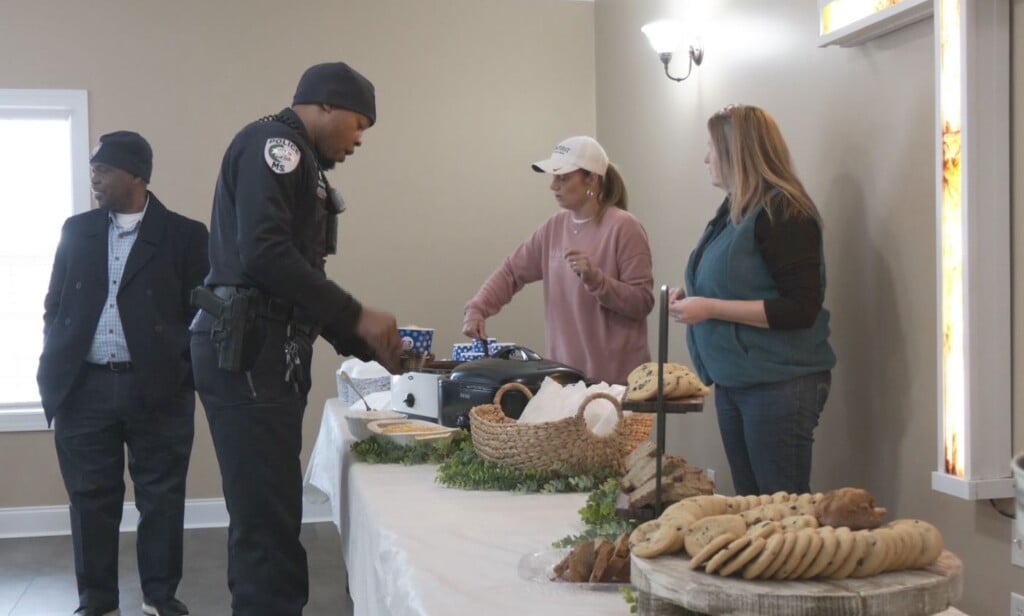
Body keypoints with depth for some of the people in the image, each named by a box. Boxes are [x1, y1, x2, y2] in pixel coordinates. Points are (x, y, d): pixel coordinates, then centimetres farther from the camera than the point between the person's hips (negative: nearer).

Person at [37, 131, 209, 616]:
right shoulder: (77, 230, 11)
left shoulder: (184, 235, 1)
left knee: (161, 498, 5)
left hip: (158, 389, -3)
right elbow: (55, 308, 13)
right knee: (90, 499, 7)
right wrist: (52, 376, 5)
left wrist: (184, 375, -7)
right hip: (83, 388, 3)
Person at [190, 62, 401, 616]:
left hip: (268, 355, 10)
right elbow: (264, 254, -20)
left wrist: (368, 347, 19)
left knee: (265, 517, 10)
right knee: (270, 522, -10)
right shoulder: (272, 144, -7)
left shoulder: (298, 164, 24)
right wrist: (358, 317, -14)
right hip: (247, 353, -10)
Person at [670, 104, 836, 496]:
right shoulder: (733, 210, 13)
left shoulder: (782, 212, -14)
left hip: (779, 382, -9)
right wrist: (694, 299, 5)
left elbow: (800, 309, -21)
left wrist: (710, 308, -20)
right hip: (733, 383, 9)